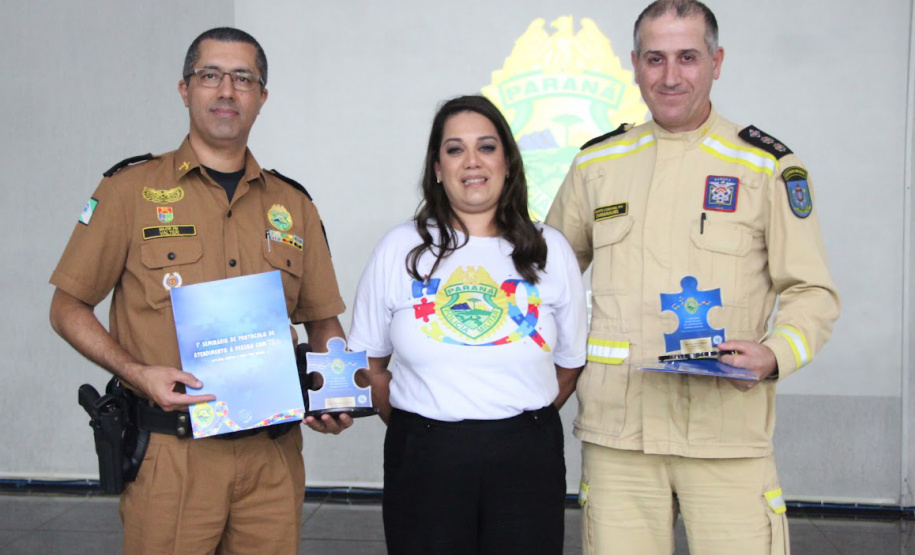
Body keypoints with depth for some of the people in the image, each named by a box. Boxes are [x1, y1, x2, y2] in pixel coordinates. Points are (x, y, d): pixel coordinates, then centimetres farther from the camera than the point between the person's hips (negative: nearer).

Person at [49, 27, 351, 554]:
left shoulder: (294, 205, 11)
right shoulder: (131, 190, 2)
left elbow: (322, 319, 17)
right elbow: (68, 309, 3)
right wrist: (137, 373, -13)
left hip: (274, 454, 3)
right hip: (170, 453, -3)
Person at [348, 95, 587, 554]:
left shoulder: (550, 251, 5)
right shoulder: (400, 249, 2)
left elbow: (568, 367, 10)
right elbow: (369, 366, 7)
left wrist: (524, 425, 6)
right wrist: (417, 429, 4)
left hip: (525, 461, 1)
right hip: (424, 461, -1)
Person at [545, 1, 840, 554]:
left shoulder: (767, 166, 3)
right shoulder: (597, 163, 11)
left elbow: (813, 292, 5)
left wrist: (775, 354, -13)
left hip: (727, 427, -2)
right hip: (616, 427, 2)